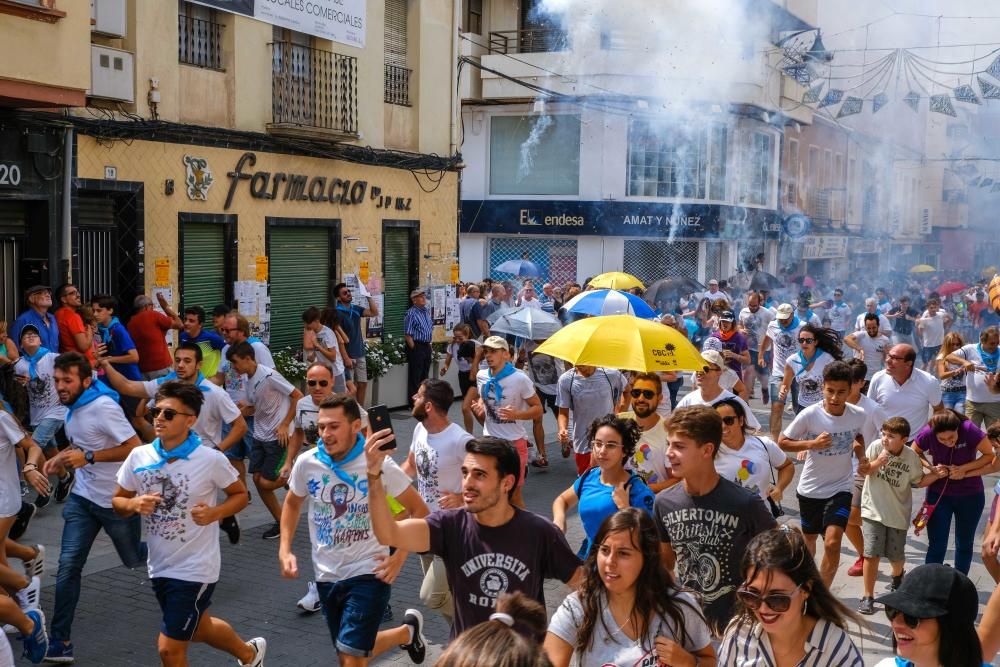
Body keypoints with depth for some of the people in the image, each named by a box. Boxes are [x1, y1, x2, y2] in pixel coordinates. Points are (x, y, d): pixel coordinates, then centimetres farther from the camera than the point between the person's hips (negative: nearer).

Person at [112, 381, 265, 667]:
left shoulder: (211, 460, -16)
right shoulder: (139, 456, -6)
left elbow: (240, 494, -2)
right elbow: (117, 501, 6)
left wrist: (214, 513, -20)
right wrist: (134, 505, -17)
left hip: (196, 568, -6)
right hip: (160, 566, 6)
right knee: (199, 629, 26)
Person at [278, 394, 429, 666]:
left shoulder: (380, 464, -17)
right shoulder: (307, 463, -7)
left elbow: (419, 510, -6)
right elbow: (292, 503, 14)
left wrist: (399, 557, -14)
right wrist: (284, 550, 3)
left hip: (368, 573, -5)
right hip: (326, 575, 5)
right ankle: (407, 632, 43)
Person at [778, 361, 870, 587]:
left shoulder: (858, 415, -10)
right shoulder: (809, 415, -19)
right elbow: (782, 442, -11)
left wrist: (861, 457, -4)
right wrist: (812, 444, -25)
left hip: (841, 488, 0)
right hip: (810, 489, 0)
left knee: (832, 543, -18)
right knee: (809, 538, 20)